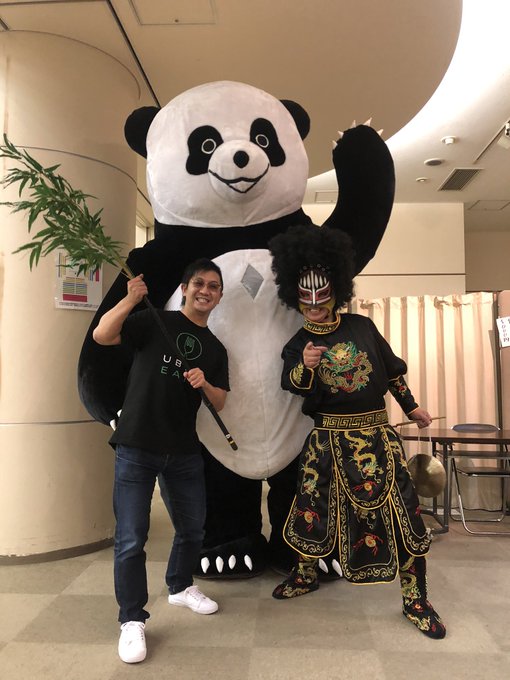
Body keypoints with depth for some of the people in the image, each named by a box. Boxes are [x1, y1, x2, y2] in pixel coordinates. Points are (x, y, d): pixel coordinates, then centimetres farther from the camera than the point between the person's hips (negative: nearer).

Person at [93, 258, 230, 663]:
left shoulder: (216, 349, 10)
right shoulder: (155, 322, -2)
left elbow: (220, 403, 7)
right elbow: (102, 336, -14)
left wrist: (205, 384, -14)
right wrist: (131, 299, -27)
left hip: (183, 451, 5)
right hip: (136, 447, -5)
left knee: (193, 527, 18)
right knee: (131, 538, -2)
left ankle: (181, 587, 44)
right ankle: (132, 620, 17)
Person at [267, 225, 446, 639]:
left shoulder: (362, 326, 2)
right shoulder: (298, 344, 0)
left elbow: (392, 369, 12)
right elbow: (293, 385, -17)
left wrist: (412, 407, 17)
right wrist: (305, 366, -37)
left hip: (377, 436, 1)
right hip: (328, 440, 0)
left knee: (403, 511, 1)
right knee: (312, 507, 9)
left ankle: (415, 600, 18)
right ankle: (306, 575, 36)